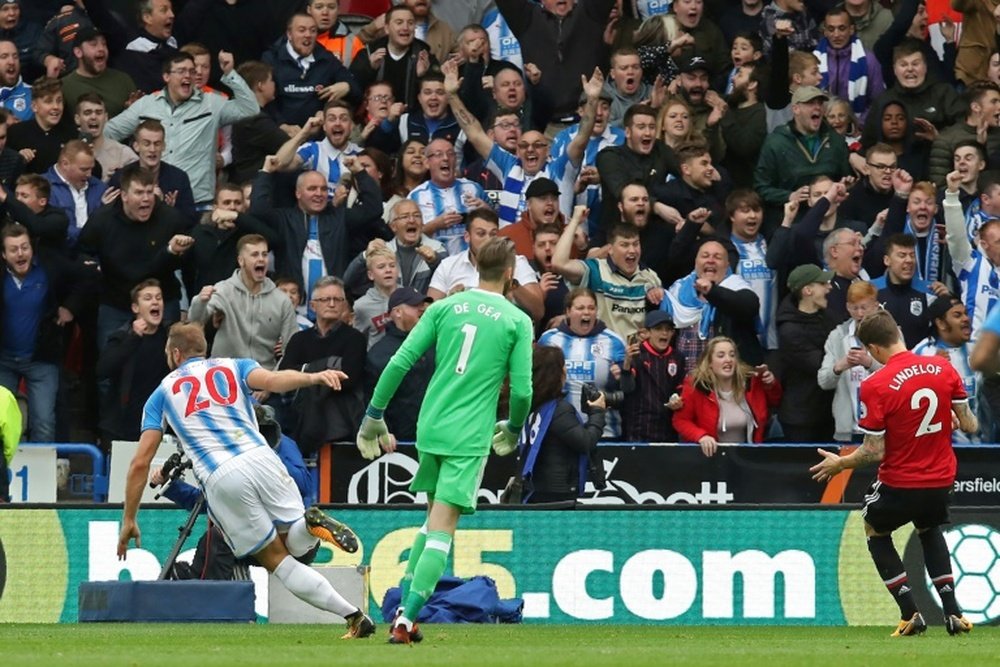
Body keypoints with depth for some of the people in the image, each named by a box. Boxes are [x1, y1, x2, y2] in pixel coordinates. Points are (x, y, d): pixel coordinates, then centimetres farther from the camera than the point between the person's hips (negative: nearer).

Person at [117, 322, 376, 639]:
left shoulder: (162, 394, 23)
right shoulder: (234, 367, 23)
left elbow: (140, 462, 16)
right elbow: (271, 380, -3)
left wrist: (129, 520, 21)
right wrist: (314, 377, -19)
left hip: (219, 479, -1)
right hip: (259, 457, 1)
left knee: (277, 561, 7)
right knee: (298, 544, 15)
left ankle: (354, 615, -11)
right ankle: (310, 523, -24)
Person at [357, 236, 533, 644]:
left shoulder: (444, 308, 6)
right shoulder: (517, 321, -2)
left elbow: (400, 363, 1)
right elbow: (522, 389, -3)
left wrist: (374, 415, 9)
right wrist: (513, 428, 17)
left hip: (430, 428, 4)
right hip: (469, 437, -4)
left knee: (434, 519, 20)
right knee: (441, 528, -5)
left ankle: (403, 612, 18)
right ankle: (406, 621, -13)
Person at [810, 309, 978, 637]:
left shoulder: (875, 387, -19)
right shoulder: (944, 368, -6)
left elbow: (874, 452, -16)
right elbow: (969, 425, -1)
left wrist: (839, 464, 2)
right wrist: (955, 422, 23)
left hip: (900, 484, -4)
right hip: (941, 481, 4)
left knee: (875, 530, 26)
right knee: (929, 529, 34)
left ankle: (910, 613, 14)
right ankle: (952, 612, 20)